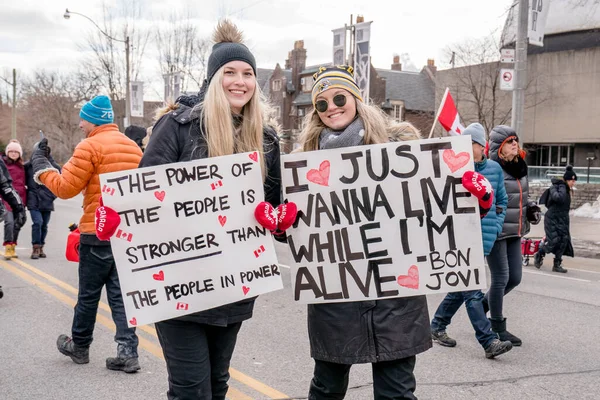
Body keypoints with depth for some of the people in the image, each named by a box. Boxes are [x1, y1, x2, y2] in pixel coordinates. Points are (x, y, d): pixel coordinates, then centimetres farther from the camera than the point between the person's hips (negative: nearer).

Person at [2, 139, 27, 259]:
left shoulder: (21, 166, 17)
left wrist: (24, 199, 17)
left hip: (19, 198, 5)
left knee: (17, 224, 7)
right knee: (9, 222, -17)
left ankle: (13, 247, 18)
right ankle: (8, 247, -11)